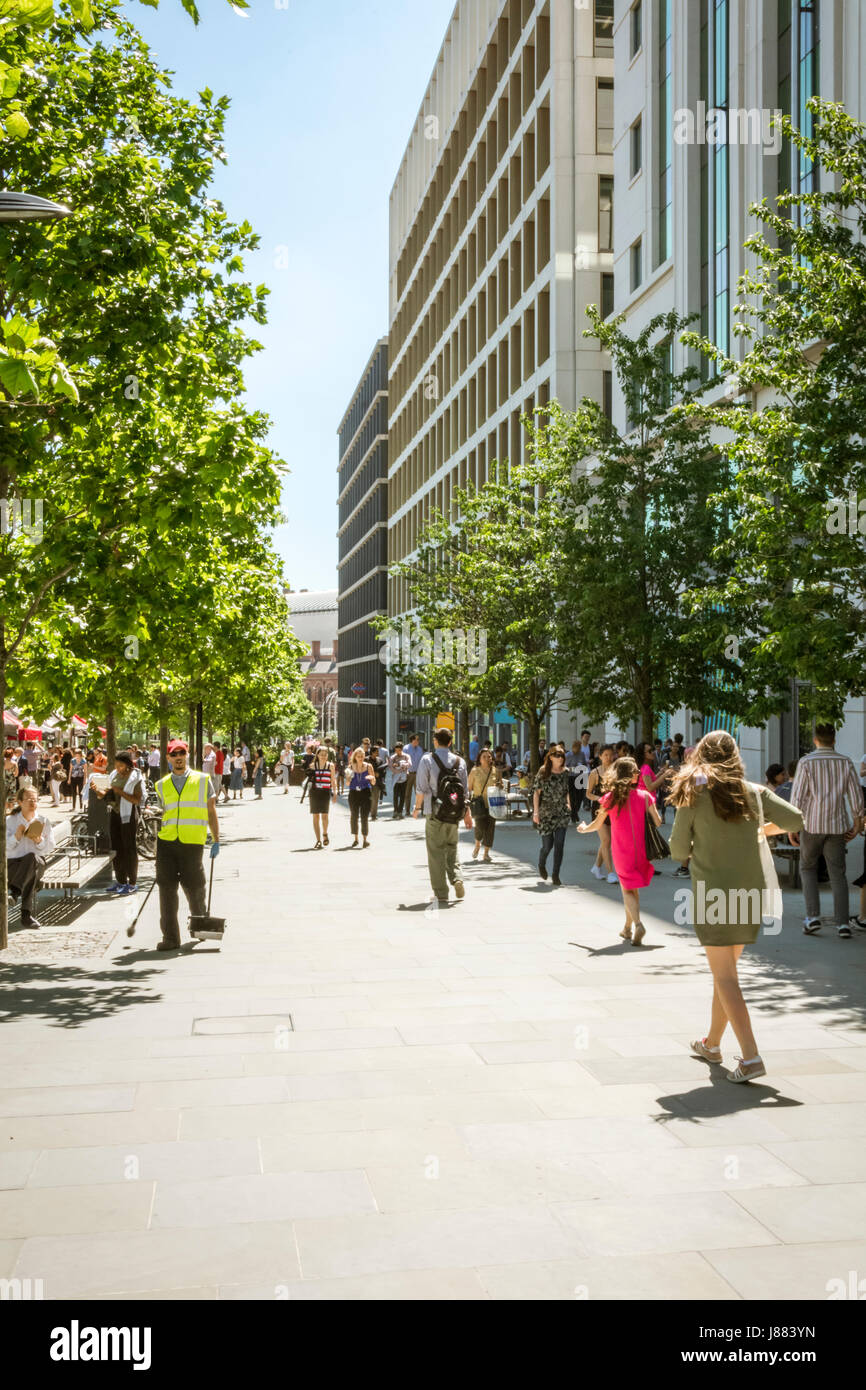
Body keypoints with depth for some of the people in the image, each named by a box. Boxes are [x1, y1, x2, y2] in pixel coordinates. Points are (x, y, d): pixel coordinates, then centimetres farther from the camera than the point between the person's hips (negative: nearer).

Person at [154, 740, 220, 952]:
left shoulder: (202, 780, 8)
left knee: (193, 887, 2)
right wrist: (156, 847, 16)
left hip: (192, 843, -2)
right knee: (166, 888, -2)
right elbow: (162, 816, 18)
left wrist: (216, 840, 6)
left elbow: (211, 812, 10)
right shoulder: (162, 785, 13)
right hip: (166, 843, 2)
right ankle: (170, 937, 3)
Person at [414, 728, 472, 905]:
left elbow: (421, 788, -8)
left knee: (436, 852, 2)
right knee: (452, 848, 21)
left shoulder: (427, 760, -6)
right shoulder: (459, 761, 5)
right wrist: (467, 813, 14)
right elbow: (465, 789, 7)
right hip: (454, 815, 4)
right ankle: (457, 877, -1)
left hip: (434, 812, -4)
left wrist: (417, 807, 6)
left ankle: (441, 894, 3)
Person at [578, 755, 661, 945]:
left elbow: (597, 824, 5)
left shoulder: (610, 797, -4)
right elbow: (657, 821, -4)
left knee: (627, 888, 5)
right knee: (633, 887, 16)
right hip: (640, 848, 1)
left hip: (621, 850, -1)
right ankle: (628, 928, 25)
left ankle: (637, 923, -18)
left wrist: (583, 829, 26)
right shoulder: (644, 795, -6)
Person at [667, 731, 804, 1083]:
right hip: (751, 892, 5)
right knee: (726, 970, 19)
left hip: (713, 892, -5)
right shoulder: (754, 792, 4)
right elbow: (795, 819, 8)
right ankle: (712, 1043, 33)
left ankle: (751, 1057, -11)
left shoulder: (693, 794, -5)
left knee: (725, 977, -2)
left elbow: (678, 849, -1)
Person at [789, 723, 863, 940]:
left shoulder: (806, 762, -6)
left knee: (808, 868, 15)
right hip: (837, 825, 2)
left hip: (812, 824, -2)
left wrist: (792, 827, -4)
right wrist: (857, 824, 11)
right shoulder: (845, 762, 3)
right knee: (837, 874, 6)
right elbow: (856, 795, 2)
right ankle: (842, 924, -2)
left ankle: (813, 916, 3)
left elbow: (797, 796, -9)